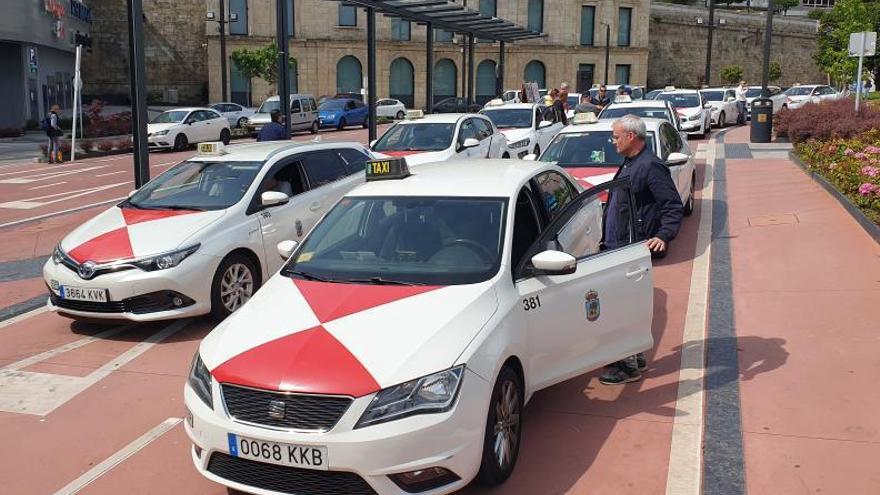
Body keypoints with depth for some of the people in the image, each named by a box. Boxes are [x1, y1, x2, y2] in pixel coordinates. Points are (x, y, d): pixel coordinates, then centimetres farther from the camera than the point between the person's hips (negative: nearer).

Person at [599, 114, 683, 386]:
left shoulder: (651, 166, -16)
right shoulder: (629, 164, 14)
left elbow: (674, 206, -18)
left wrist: (664, 236, -30)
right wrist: (609, 239, 26)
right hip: (620, 247, 10)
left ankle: (630, 366, 1)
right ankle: (635, 356, 28)